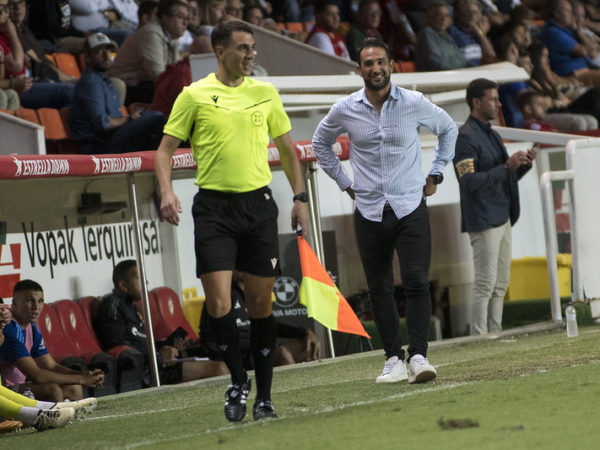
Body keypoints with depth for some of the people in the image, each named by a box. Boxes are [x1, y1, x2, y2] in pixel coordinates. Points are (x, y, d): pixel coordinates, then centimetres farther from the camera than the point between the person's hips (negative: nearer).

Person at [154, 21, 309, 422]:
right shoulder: (195, 96, 0)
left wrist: (299, 197, 12)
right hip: (214, 207, -2)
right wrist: (166, 191, -14)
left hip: (259, 204, 2)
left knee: (261, 303, 4)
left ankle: (264, 396, 12)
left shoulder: (266, 93, 9)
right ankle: (238, 380, 10)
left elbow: (287, 148, 18)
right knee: (218, 303, -11)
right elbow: (166, 148, 2)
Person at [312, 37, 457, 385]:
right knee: (380, 289, 3)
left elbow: (448, 129, 16)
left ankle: (419, 356, -14)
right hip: (369, 212, 2)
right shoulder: (345, 110, 0)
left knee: (417, 281, -13)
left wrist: (436, 174, 11)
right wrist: (344, 182, 14)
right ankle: (394, 359, 9)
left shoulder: (414, 103, -3)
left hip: (410, 208, -2)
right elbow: (321, 143, 20)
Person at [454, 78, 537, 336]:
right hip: (483, 222, -9)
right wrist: (506, 167, -23)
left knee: (501, 283, 9)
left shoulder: (492, 135, 17)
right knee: (485, 283, -9)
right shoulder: (466, 138, -12)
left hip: (503, 218, 9)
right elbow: (469, 181, -21)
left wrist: (523, 163, 2)